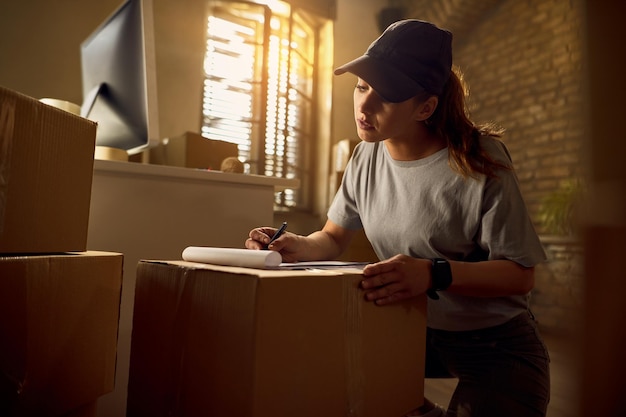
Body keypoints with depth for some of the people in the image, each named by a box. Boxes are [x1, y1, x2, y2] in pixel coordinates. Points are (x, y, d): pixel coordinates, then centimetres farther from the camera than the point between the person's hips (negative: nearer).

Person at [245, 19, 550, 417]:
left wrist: (436, 274, -36)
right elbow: (334, 238, 5)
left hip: (495, 344, -4)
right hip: (413, 329, 5)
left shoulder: (478, 160, -21)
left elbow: (521, 275, -19)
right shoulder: (368, 155, -6)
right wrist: (299, 246, -18)